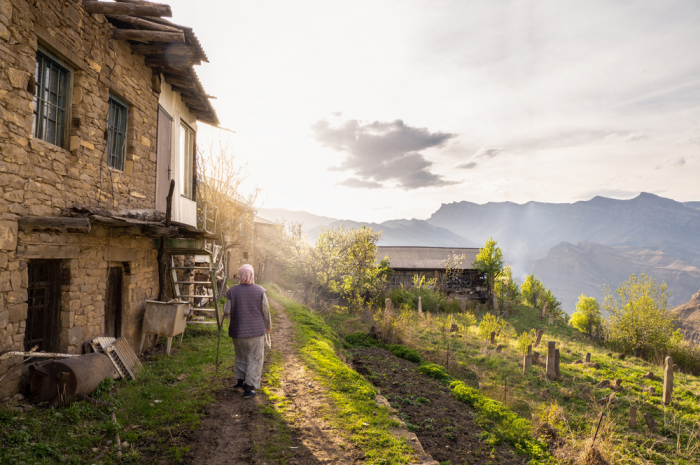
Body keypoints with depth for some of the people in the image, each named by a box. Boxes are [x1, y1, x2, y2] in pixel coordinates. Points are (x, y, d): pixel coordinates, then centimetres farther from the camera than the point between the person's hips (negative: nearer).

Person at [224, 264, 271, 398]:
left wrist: (226, 305, 16)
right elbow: (266, 311, -3)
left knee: (241, 355, 25)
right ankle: (248, 389, 7)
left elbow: (227, 311, -7)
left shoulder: (233, 291, -8)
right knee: (254, 359, 8)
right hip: (256, 331, -2)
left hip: (238, 331, 2)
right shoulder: (260, 291, -9)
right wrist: (268, 326, 12)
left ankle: (241, 380, 35)